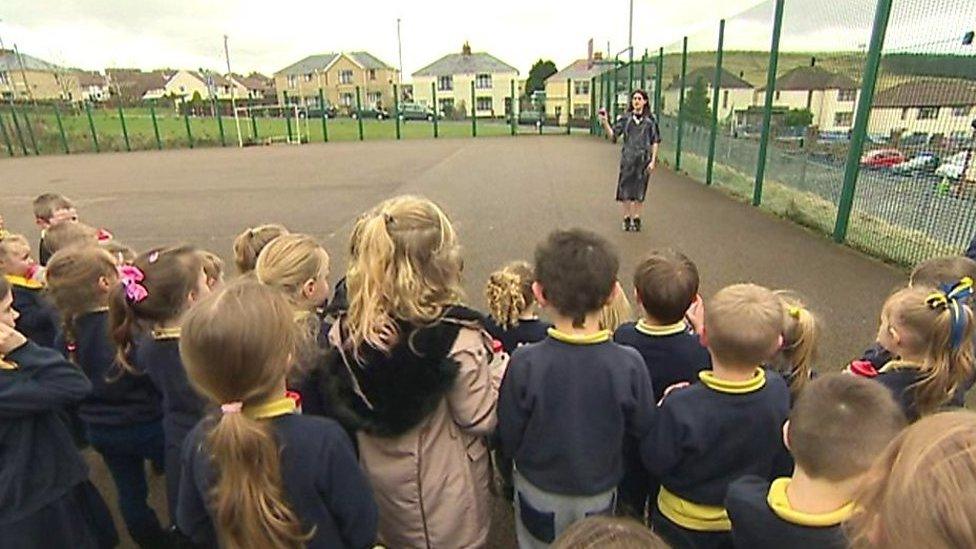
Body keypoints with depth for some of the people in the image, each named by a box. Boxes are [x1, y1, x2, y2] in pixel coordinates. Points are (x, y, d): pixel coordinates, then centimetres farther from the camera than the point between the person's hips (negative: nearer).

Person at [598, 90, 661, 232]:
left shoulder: (650, 120, 1)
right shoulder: (625, 118, 3)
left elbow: (655, 142, 3)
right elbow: (613, 135, -4)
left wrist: (653, 161, -4)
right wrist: (605, 122, -19)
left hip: (643, 159, 0)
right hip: (627, 158, 1)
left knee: (639, 189, 6)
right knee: (625, 188, 2)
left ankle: (636, 218, 18)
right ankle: (627, 218, 15)